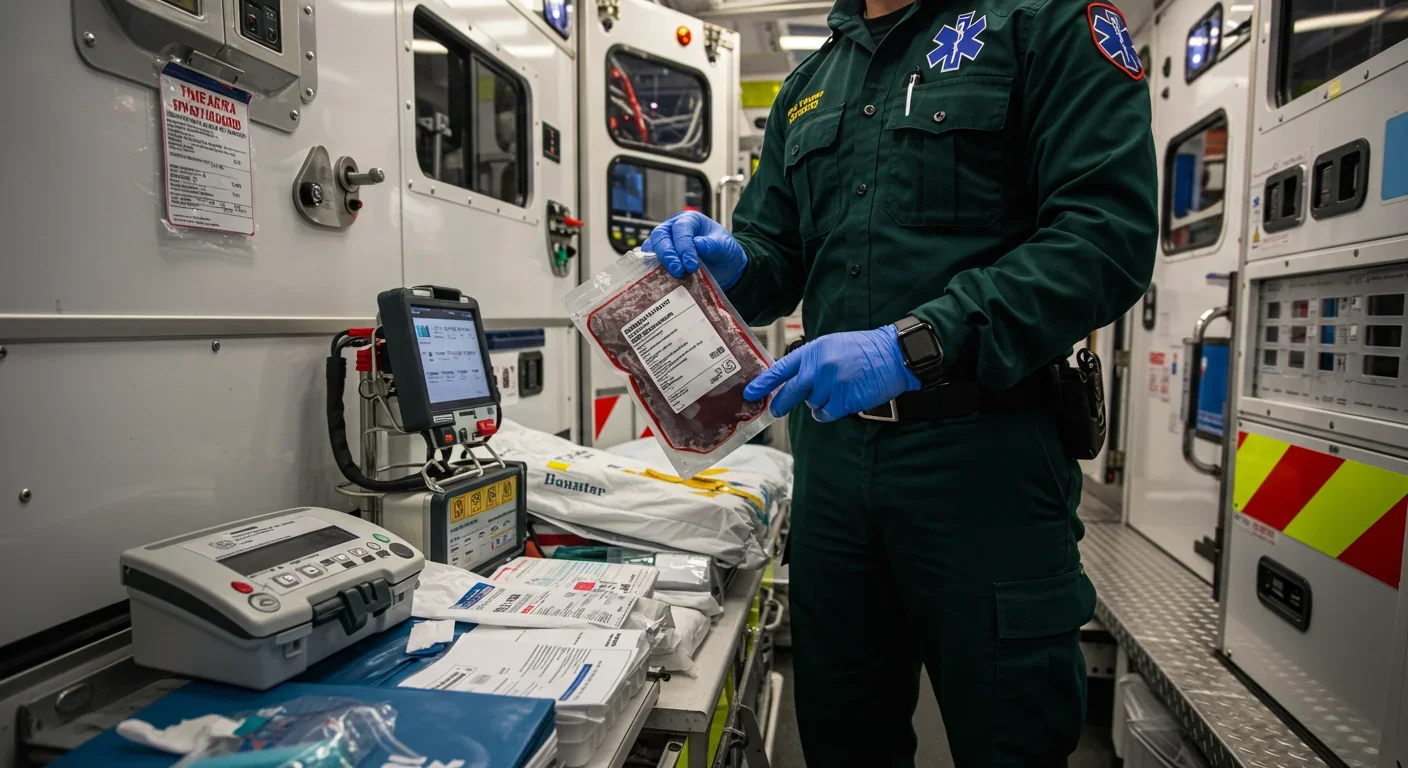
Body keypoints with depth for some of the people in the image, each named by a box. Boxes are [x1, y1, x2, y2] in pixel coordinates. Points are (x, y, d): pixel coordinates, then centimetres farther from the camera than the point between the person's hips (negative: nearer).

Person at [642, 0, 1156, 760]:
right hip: (831, 451, 6)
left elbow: (1110, 233, -13)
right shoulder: (807, 85, 19)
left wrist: (915, 343, -23)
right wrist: (727, 262, -5)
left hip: (981, 452, -5)